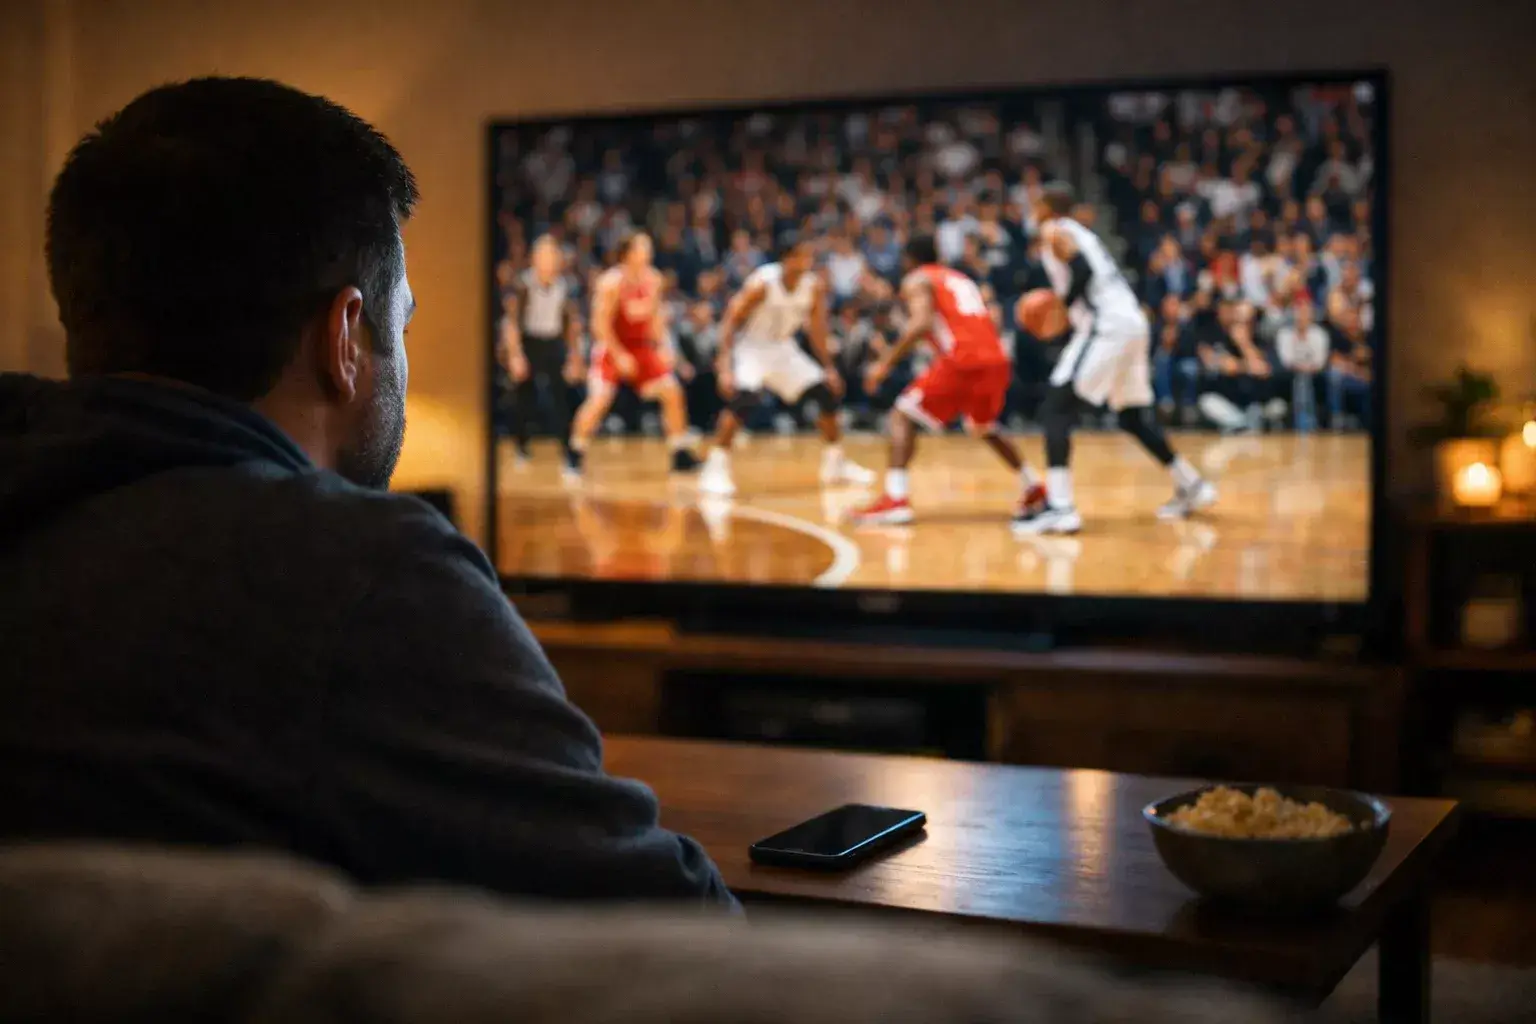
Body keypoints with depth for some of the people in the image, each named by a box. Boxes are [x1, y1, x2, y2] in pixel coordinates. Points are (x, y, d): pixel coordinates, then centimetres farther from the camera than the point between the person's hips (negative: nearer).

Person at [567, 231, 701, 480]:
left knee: (672, 391, -2)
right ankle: (575, 457, -4)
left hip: (641, 345, 6)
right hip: (611, 346, -6)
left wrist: (663, 347, 0)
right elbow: (601, 323, -19)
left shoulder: (653, 279, -2)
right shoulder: (612, 282, -20)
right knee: (600, 399, -19)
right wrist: (619, 356, -21)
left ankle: (680, 455, 7)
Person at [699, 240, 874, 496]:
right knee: (743, 398, -31)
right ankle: (715, 469, -23)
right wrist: (725, 366, -31)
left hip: (784, 349, 6)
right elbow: (730, 322, -23)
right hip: (752, 348, -6)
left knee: (828, 393, 1)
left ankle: (835, 464, 19)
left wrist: (829, 368, 2)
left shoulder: (814, 287, -10)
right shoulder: (762, 283, -25)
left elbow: (817, 329, 4)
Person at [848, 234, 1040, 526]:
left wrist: (886, 362, -9)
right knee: (985, 427, 32)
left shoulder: (917, 280, 9)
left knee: (903, 417, 2)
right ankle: (1034, 490, 32)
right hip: (996, 361, 7)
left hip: (962, 361, -7)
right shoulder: (964, 280, 31)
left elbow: (922, 322, -10)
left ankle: (896, 499, -15)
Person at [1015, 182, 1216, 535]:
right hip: (1133, 322, 9)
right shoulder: (1082, 234, 27)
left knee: (1055, 408, -10)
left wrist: (1066, 305, -5)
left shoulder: (1054, 232, 0)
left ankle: (1059, 506, -20)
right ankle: (1192, 487, 30)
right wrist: (1068, 307, 24)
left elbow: (1083, 272, -17)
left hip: (1107, 326, -9)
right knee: (1132, 416, 23)